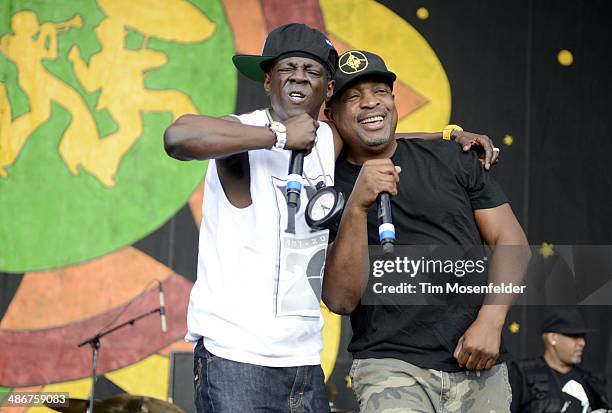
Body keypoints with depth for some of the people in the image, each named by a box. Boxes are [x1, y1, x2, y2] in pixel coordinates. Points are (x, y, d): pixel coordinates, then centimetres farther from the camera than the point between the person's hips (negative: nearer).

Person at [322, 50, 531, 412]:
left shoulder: (450, 158, 9)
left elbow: (512, 242, 7)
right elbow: (341, 300, -9)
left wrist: (490, 321, -7)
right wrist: (357, 208, -19)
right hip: (393, 367, -3)